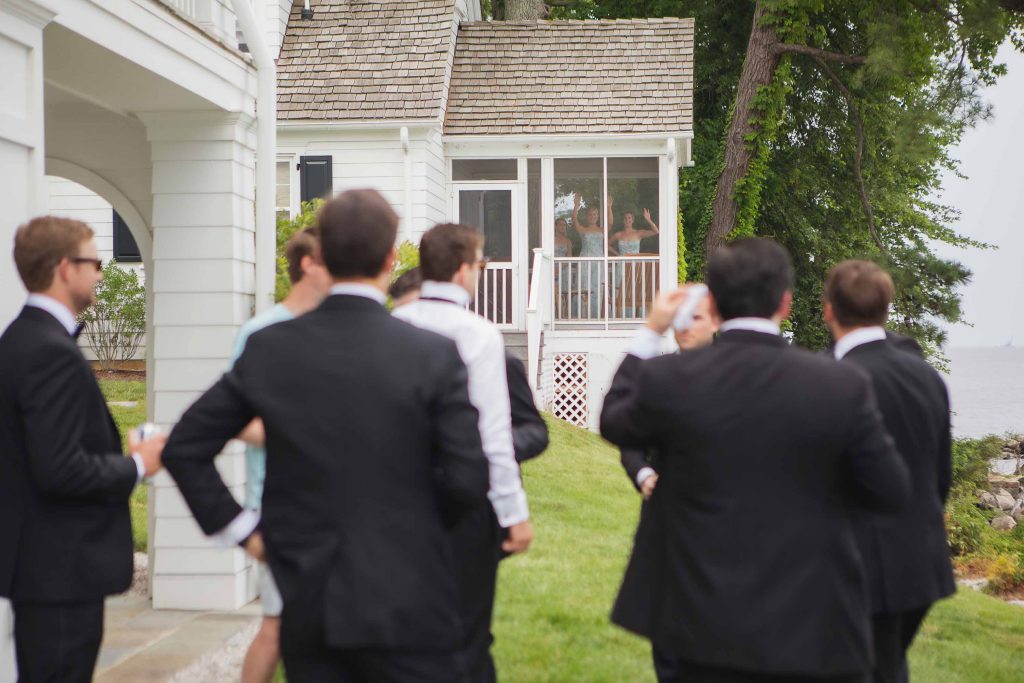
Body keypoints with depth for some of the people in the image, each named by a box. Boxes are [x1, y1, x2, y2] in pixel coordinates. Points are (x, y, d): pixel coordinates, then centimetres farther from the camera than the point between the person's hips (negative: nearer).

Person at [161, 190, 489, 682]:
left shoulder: (268, 349, -1)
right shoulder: (434, 355, -10)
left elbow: (184, 448, 4)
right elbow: (468, 479, -11)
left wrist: (242, 529, 9)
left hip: (307, 605, 3)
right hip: (407, 604, -3)